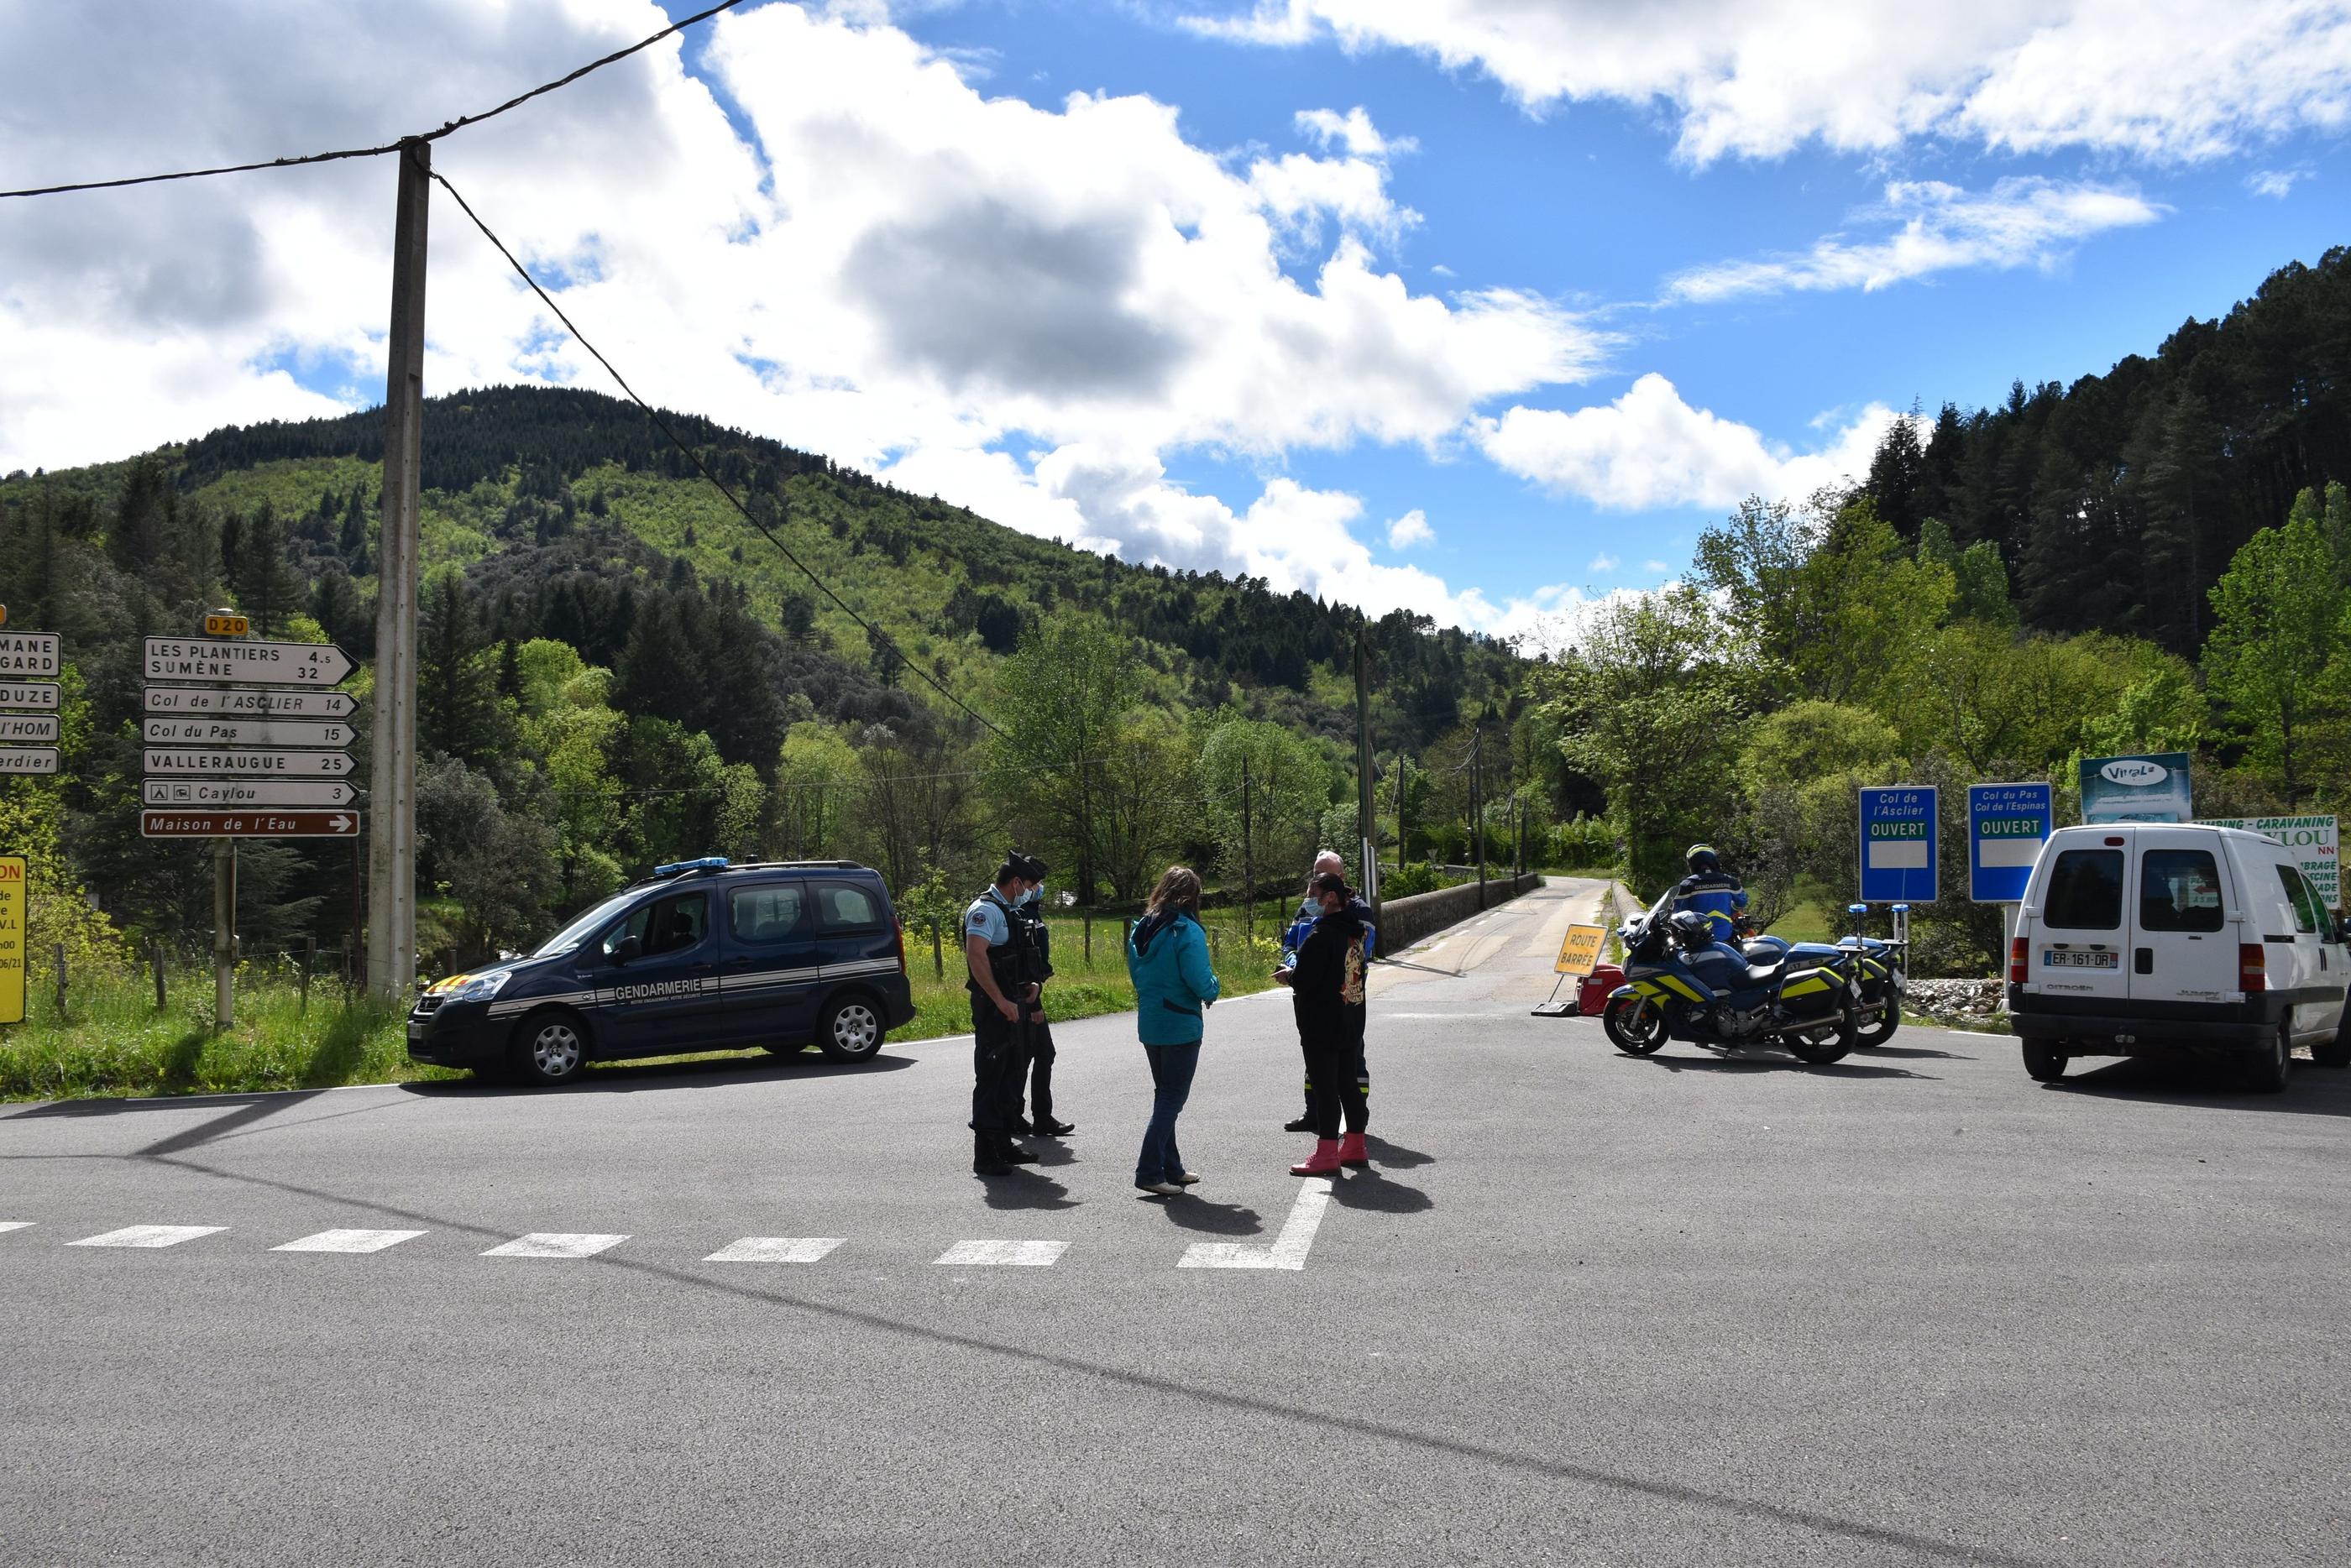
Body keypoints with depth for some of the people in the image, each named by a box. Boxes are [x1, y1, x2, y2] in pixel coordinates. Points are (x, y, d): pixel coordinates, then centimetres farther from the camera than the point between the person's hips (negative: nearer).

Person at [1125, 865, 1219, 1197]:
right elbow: (1200, 980, -20)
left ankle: (1171, 1169, 23)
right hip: (1181, 1026, -7)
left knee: (1165, 1095, 18)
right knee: (1173, 1098, 0)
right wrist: (1212, 990, 0)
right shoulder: (1187, 930, -16)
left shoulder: (1141, 929, 7)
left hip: (1149, 1024, 7)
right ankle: (1150, 1172, -4)